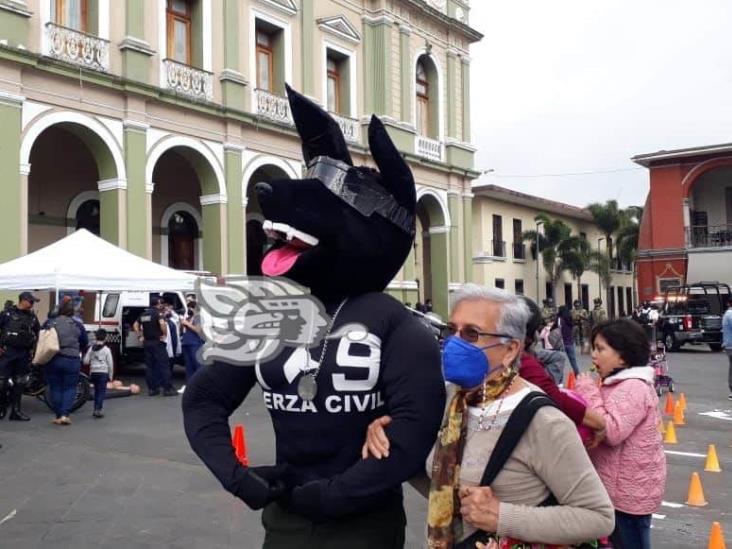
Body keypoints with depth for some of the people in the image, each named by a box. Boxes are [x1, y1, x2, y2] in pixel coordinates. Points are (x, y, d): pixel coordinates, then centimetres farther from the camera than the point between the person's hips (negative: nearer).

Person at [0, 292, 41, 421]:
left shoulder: (32, 317, 11)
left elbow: (38, 333, 20)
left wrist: (33, 348, 11)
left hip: (24, 354, 4)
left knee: (20, 383, 5)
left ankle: (15, 410, 11)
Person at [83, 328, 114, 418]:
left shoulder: (91, 348, 4)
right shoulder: (106, 349, -5)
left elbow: (86, 361, 2)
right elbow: (110, 364, -4)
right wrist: (111, 375, 5)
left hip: (93, 372, 4)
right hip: (103, 372, -4)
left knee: (97, 390, 16)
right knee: (102, 391, -3)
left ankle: (96, 410, 20)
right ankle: (98, 409, -15)